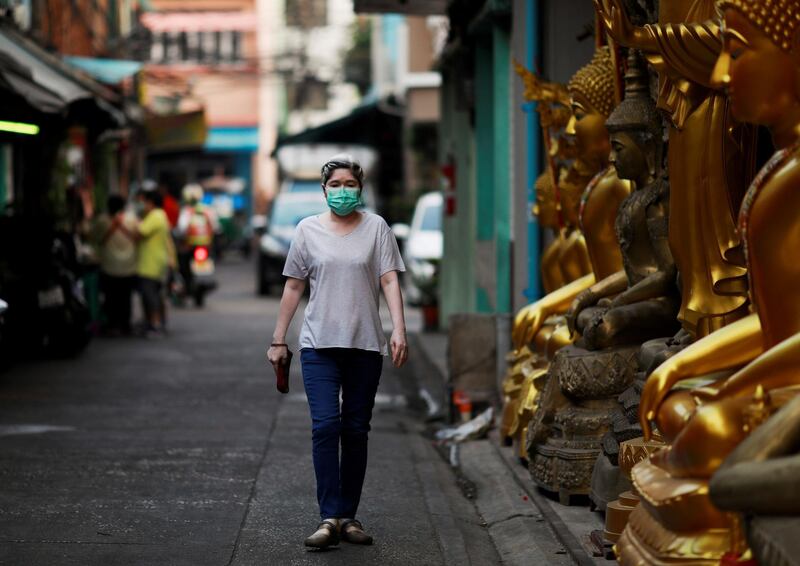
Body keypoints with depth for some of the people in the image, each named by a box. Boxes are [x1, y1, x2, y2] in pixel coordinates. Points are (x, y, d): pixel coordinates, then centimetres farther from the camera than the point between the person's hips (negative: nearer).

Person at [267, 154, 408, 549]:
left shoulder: (376, 227, 7)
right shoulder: (308, 229, 9)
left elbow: (389, 280, 0)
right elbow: (294, 286, 12)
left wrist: (398, 330, -12)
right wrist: (278, 340, 10)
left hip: (365, 345, 1)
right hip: (319, 343, 0)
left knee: (355, 431, 4)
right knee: (325, 425, -13)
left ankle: (348, 516, 11)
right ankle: (329, 518, -13)